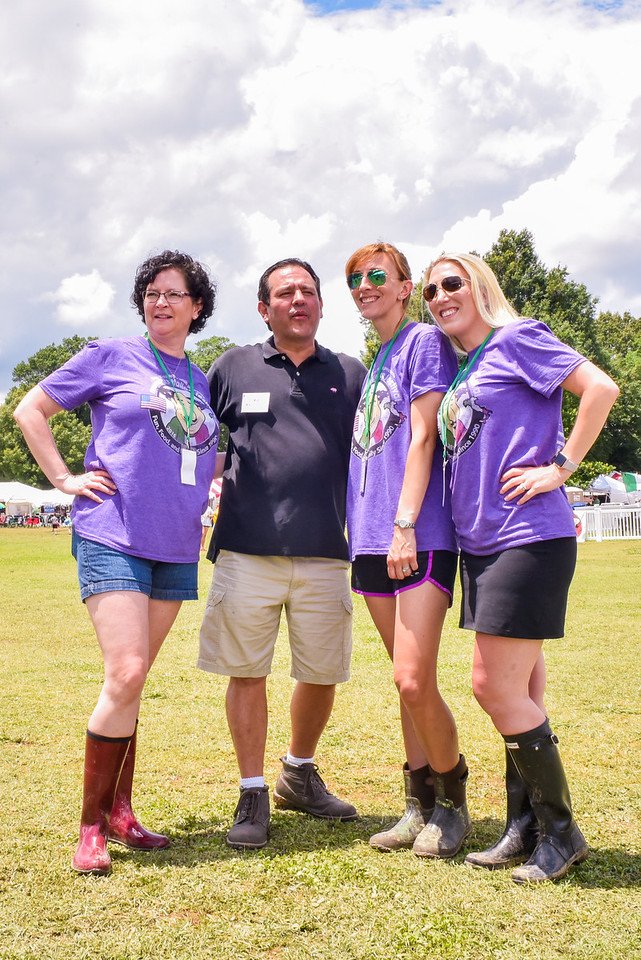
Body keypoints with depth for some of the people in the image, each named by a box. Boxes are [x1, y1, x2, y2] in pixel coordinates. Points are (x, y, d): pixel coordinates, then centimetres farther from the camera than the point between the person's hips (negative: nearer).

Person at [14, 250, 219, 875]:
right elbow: (30, 410, 5)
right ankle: (91, 824, -3)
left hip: (176, 548, 5)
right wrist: (64, 479, -3)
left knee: (131, 681, 11)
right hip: (113, 539, -5)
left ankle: (120, 811, 21)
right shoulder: (110, 357, 1)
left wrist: (197, 504, 12)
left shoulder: (203, 384, 14)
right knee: (126, 674, -15)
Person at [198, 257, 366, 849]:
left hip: (325, 555, 2)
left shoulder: (351, 375, 11)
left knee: (323, 673, 9)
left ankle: (301, 774, 33)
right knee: (247, 671, 3)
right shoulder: (234, 368, 8)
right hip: (247, 550, -1)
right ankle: (253, 796, 17)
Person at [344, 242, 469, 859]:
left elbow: (421, 439, -10)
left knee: (414, 682, -11)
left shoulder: (425, 342, -1)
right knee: (406, 682, 10)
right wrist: (365, 532, 14)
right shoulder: (371, 364, 21)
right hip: (372, 542, 7)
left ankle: (452, 802, 8)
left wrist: (405, 523, -16)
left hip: (420, 537, -7)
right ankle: (420, 803, 18)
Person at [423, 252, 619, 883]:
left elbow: (601, 388, -16)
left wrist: (560, 468, -15)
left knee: (496, 688, -8)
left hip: (528, 538, -8)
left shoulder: (515, 340, -6)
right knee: (516, 691, 12)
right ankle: (525, 829, 21)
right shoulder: (459, 370, 17)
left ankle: (560, 830, 8)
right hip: (482, 543, 8)